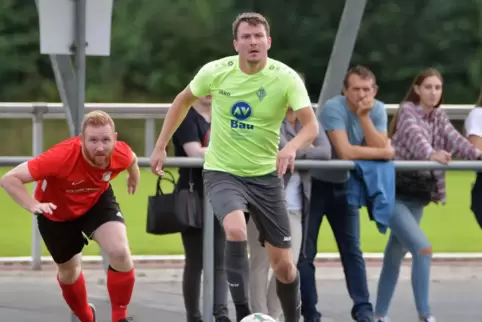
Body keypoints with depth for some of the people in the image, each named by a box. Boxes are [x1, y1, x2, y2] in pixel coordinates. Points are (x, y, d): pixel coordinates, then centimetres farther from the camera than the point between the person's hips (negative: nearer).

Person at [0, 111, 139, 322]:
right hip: (56, 212, -1)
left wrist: (134, 177, 19)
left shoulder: (122, 155, -30)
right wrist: (34, 206, -52)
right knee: (69, 271, 17)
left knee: (120, 252, -22)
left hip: (97, 201, 2)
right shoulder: (62, 157, -43)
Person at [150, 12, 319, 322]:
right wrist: (161, 147, 8)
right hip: (222, 173, -1)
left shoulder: (286, 78, -14)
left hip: (265, 175, 1)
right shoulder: (216, 72, -10)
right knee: (236, 230, -32)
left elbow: (311, 125, -22)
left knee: (283, 264, 3)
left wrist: (292, 147, -43)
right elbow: (183, 101, 9)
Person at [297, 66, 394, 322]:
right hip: (314, 183, -5)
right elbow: (345, 152, -33)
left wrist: (364, 117, -26)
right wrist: (381, 152, -22)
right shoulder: (334, 108, -24)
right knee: (305, 252, -3)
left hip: (343, 185, 5)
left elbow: (381, 148, -19)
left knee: (352, 250, 2)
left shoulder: (377, 110, -7)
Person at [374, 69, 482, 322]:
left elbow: (455, 139, -8)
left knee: (395, 256, 14)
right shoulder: (407, 111, -8)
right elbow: (415, 136, -29)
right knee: (423, 249, -20)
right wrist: (431, 154, -51)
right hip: (394, 193, -7)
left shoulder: (439, 118, 10)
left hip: (417, 196, 7)